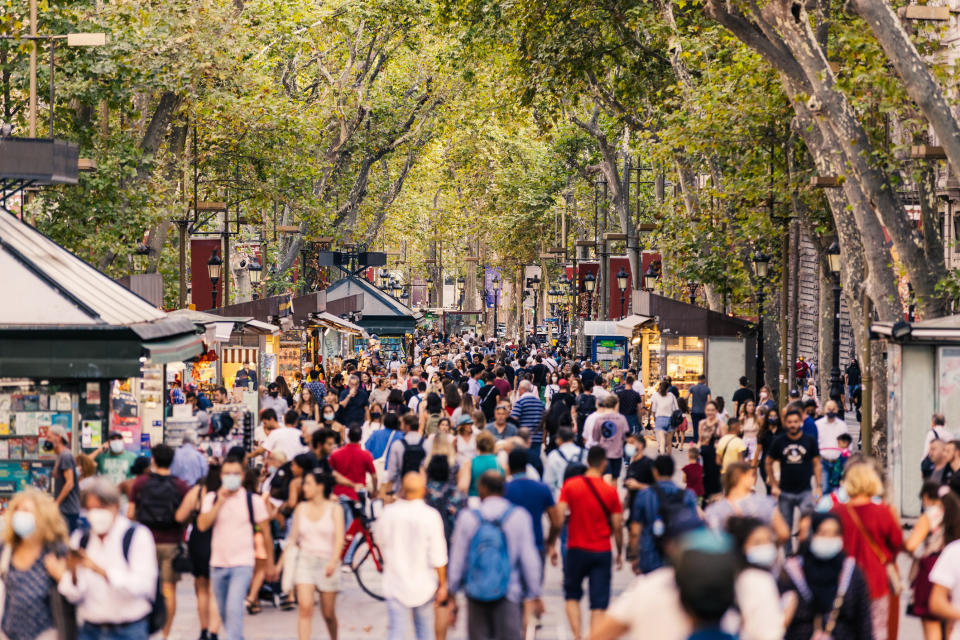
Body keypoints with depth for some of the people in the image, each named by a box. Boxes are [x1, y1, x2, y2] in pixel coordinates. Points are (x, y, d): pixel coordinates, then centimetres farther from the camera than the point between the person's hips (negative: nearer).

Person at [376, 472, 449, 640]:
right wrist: (442, 585, -1)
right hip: (423, 585, -1)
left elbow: (380, 540, 12)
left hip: (396, 584, 1)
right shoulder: (430, 516, -13)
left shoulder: (388, 513, -7)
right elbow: (437, 556, -11)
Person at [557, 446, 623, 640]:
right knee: (598, 603, 2)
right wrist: (620, 553, 11)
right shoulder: (611, 491, -3)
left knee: (572, 595, 16)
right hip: (602, 551, 0)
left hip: (577, 550, 0)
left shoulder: (571, 486, -4)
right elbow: (617, 526, -1)